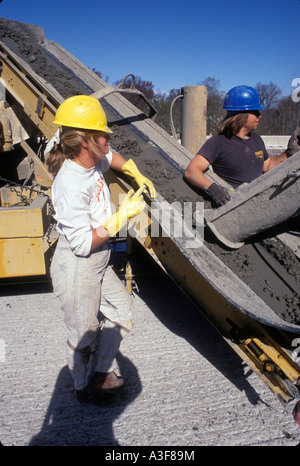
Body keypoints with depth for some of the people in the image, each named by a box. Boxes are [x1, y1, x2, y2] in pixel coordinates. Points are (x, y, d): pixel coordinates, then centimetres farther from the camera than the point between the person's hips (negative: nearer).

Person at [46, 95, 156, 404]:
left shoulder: (92, 161, -3)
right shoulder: (71, 185, -30)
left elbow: (111, 157, 24)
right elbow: (83, 243, -27)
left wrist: (138, 176, 17)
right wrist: (122, 216, -24)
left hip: (99, 263, 10)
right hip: (76, 270, -9)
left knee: (120, 309, 21)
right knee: (84, 332, 10)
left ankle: (102, 372, 40)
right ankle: (85, 388, 37)